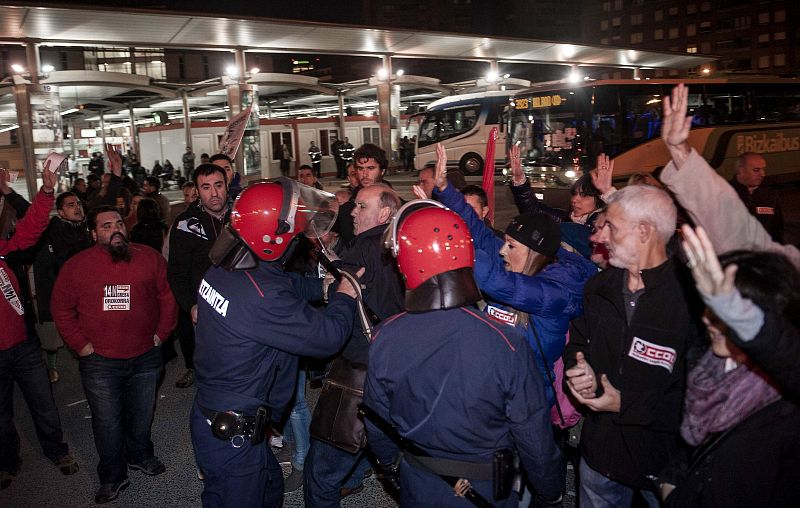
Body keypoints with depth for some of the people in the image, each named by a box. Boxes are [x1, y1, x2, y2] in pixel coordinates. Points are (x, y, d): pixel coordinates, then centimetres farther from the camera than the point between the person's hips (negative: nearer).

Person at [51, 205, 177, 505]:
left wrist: (161, 332, 0)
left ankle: (140, 456, 43)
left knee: (141, 415, 19)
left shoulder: (149, 258, -3)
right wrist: (80, 344, -3)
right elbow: (61, 308, 2)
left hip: (145, 356, 1)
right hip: (99, 361, -1)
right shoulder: (76, 265, -5)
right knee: (107, 422, 8)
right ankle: (112, 477, 28)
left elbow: (168, 295, 3)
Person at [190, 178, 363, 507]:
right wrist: (345, 296, -6)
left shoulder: (222, 270, -3)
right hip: (231, 439, -9)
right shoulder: (261, 299, -32)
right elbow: (327, 337, -23)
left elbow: (288, 285, 13)